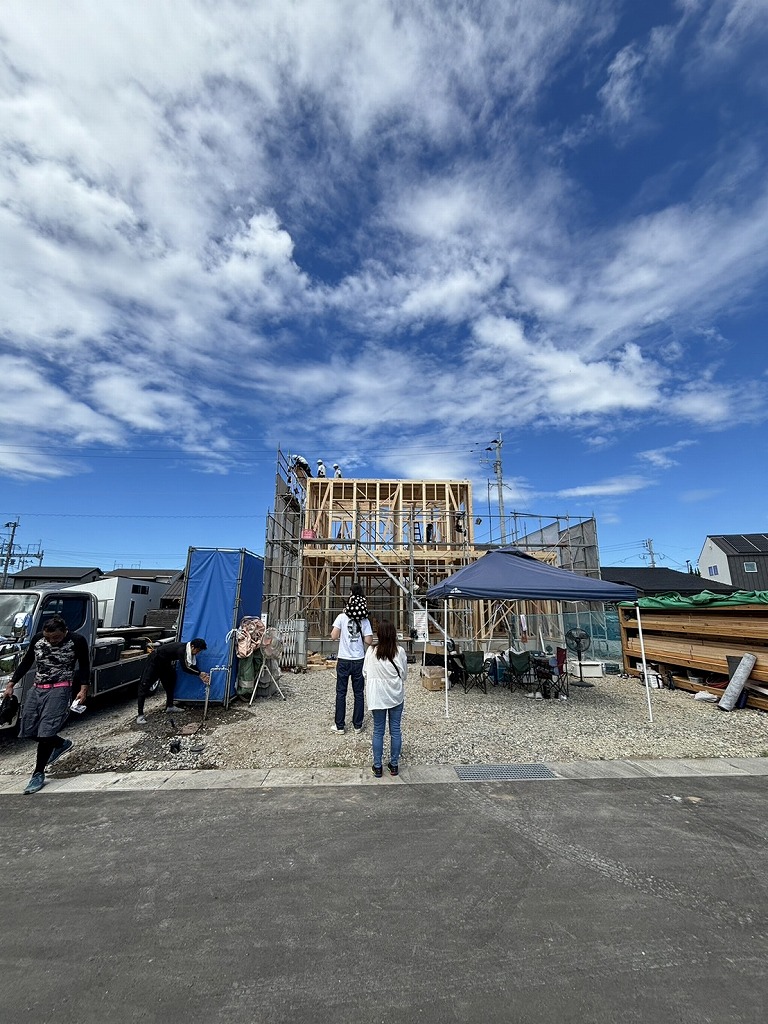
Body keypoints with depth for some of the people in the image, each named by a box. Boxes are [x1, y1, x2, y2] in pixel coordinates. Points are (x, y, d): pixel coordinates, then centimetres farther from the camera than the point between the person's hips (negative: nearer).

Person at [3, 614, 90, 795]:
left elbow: (84, 666, -6)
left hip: (59, 690, -6)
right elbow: (25, 662, 15)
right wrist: (11, 683, 12)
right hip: (36, 688, 6)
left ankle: (38, 774, 10)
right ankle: (62, 744, 34)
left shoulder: (77, 641, -12)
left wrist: (83, 688, -13)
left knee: (45, 732, -9)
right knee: (28, 729, 10)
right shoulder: (37, 639, 0)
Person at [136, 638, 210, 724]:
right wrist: (199, 673, -24)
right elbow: (185, 668, -32)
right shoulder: (181, 650, -34)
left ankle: (170, 706, 24)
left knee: (171, 681, 14)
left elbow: (192, 666, 0)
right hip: (155, 660, -10)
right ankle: (140, 715, -5)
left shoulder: (188, 650, -9)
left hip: (165, 662, 10)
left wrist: (201, 675, -11)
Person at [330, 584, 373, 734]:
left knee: (341, 693, 10)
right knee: (359, 693, 11)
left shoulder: (342, 617, -9)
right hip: (359, 660, 1)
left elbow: (334, 636, -13)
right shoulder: (365, 620, -5)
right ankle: (357, 725, 19)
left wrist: (338, 634, 8)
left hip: (344, 660, -1)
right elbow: (369, 641, -8)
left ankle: (339, 725, 17)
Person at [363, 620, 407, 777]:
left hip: (377, 696, 0)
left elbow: (365, 673, -2)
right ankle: (394, 765, 24)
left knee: (378, 731, 11)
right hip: (396, 695, 1)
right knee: (395, 730, 13)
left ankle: (377, 767, 20)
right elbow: (404, 674, -1)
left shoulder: (371, 651, -13)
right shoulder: (400, 651, -12)